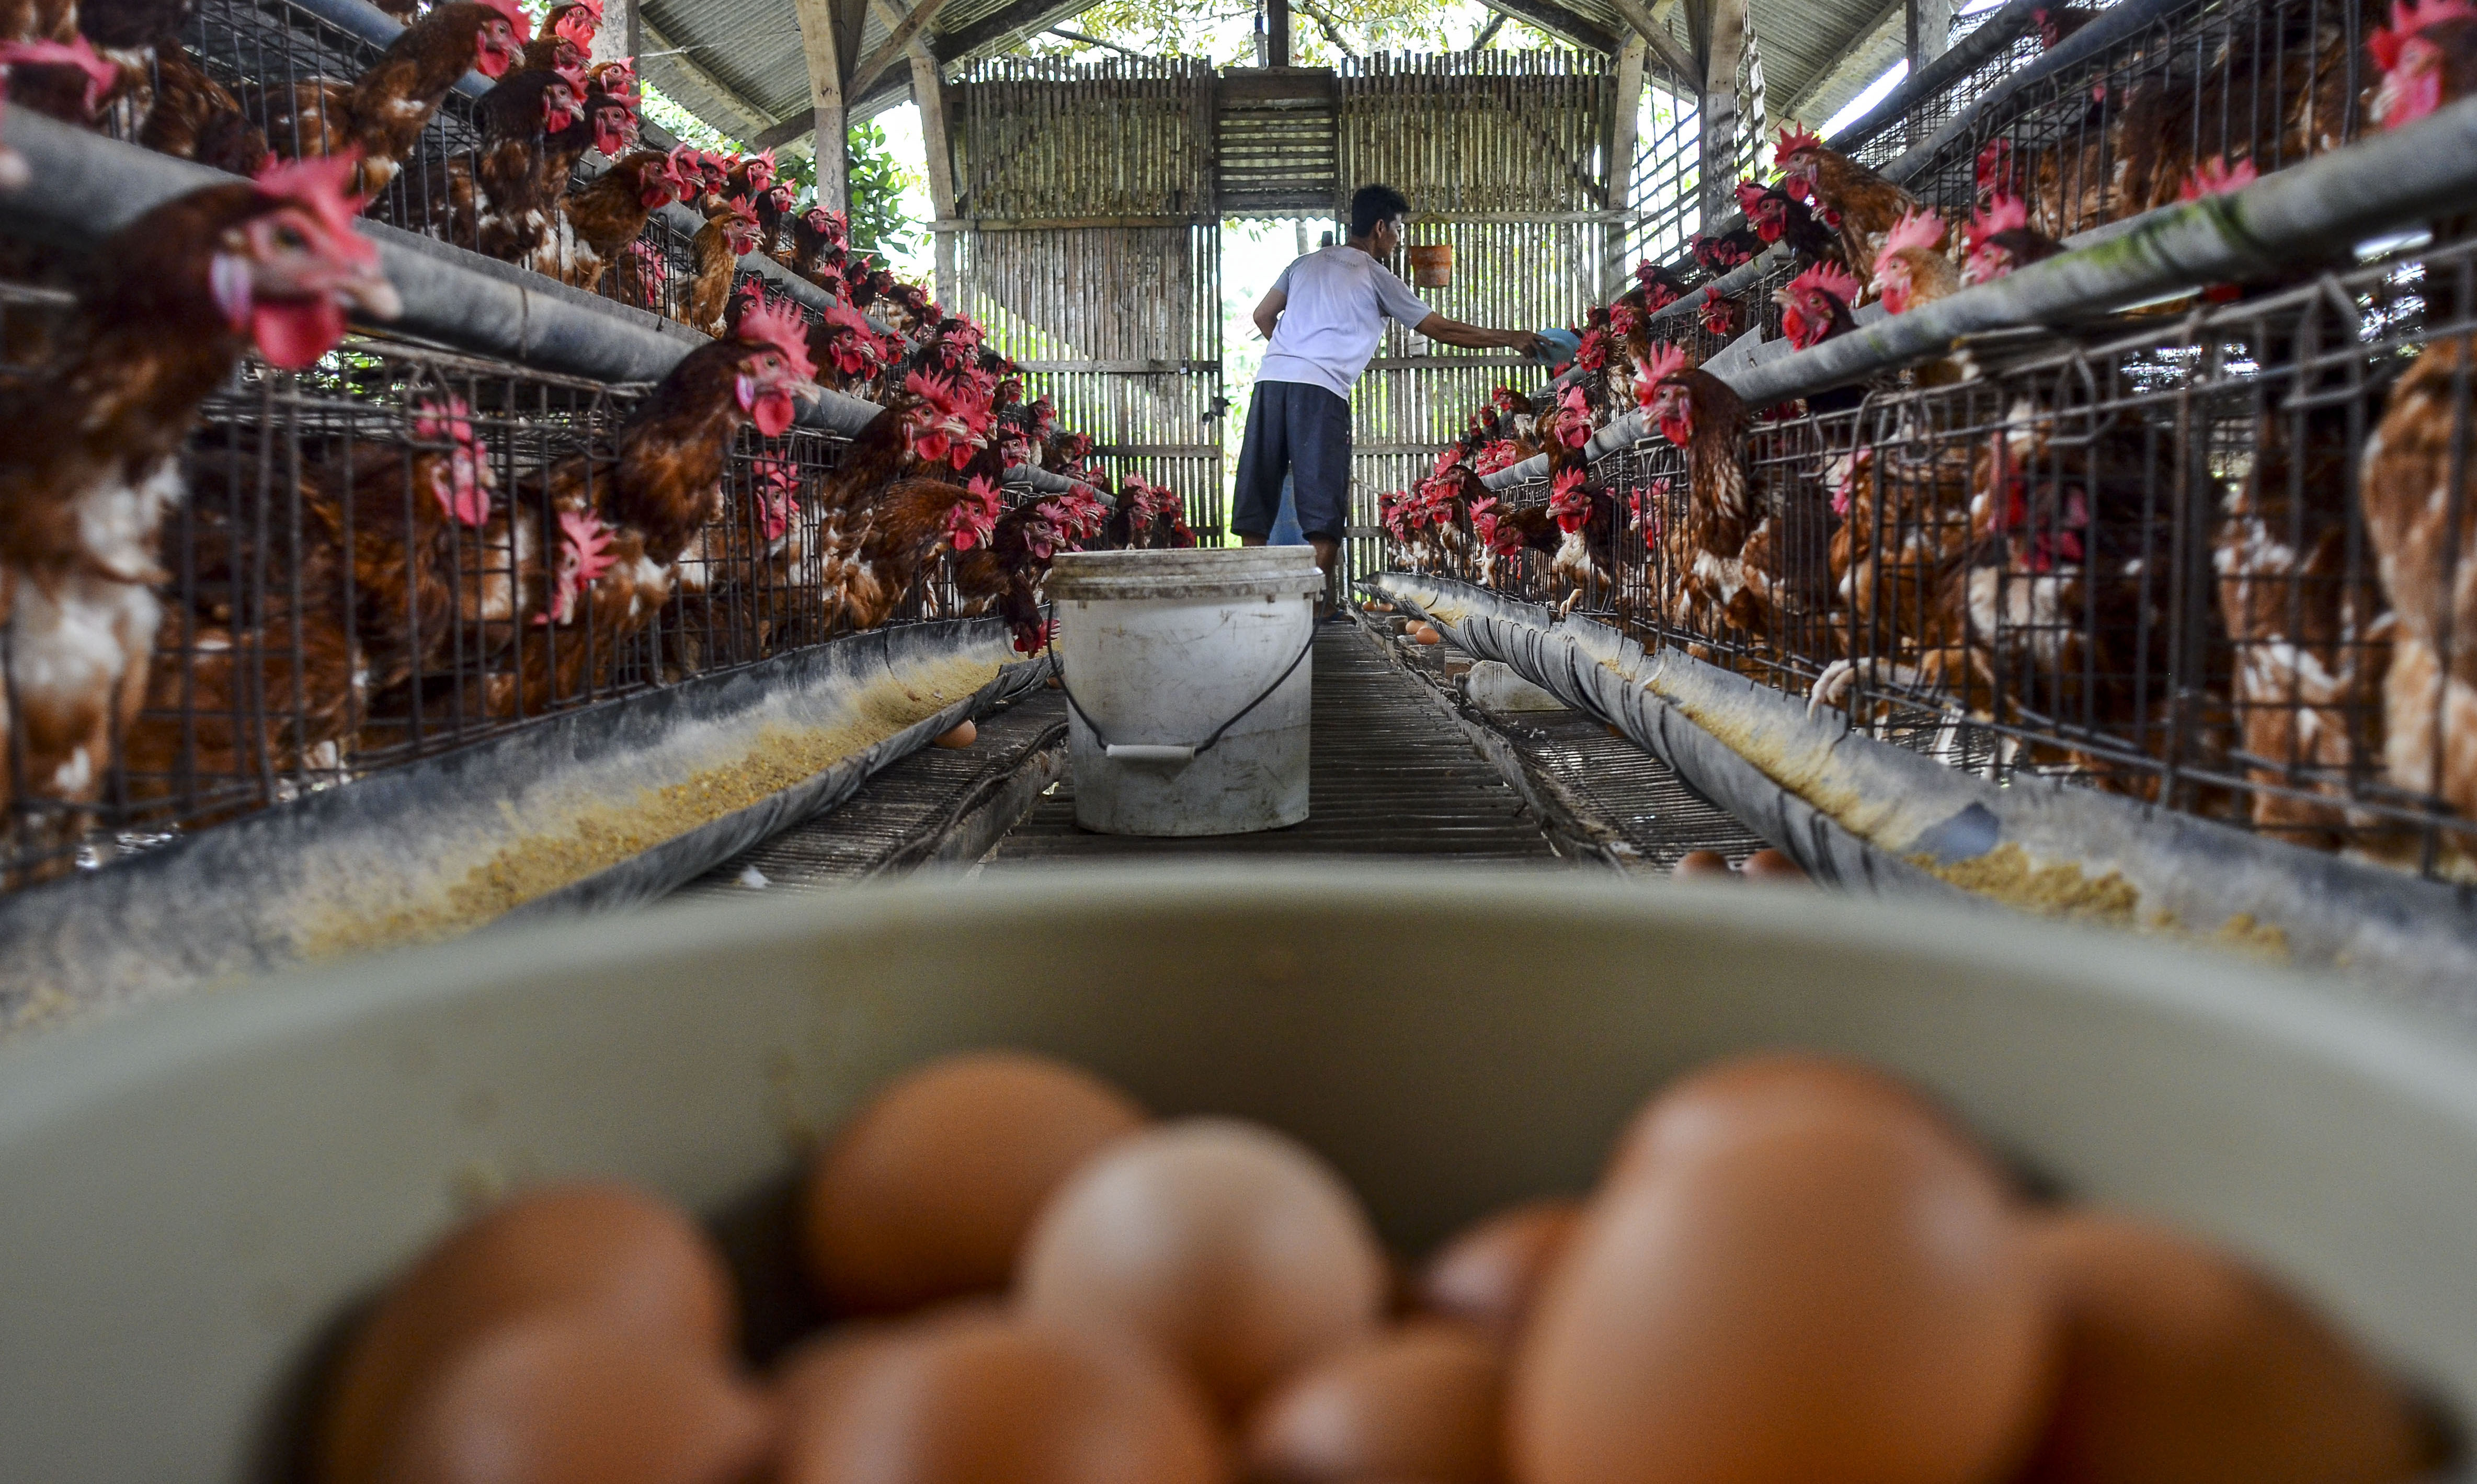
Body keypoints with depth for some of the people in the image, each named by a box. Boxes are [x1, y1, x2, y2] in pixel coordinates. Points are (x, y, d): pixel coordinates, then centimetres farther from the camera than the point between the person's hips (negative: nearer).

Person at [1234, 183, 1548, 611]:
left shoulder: (1308, 262, 23)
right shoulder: (1377, 278, 9)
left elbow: (1263, 316, 22)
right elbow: (1442, 329, 12)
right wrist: (1510, 339, 21)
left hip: (1271, 379, 5)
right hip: (1321, 389, -5)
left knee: (1257, 496, 5)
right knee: (1324, 510, -3)